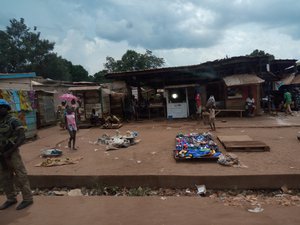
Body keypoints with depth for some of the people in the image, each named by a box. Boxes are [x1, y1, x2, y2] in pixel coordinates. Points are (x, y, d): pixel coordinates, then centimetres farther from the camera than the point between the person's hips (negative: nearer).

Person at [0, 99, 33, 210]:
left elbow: (22, 137, -16)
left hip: (12, 154, -7)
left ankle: (27, 199, 8)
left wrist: (9, 151, -17)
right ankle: (11, 199, 27)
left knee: (21, 176, -1)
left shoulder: (13, 121, -10)